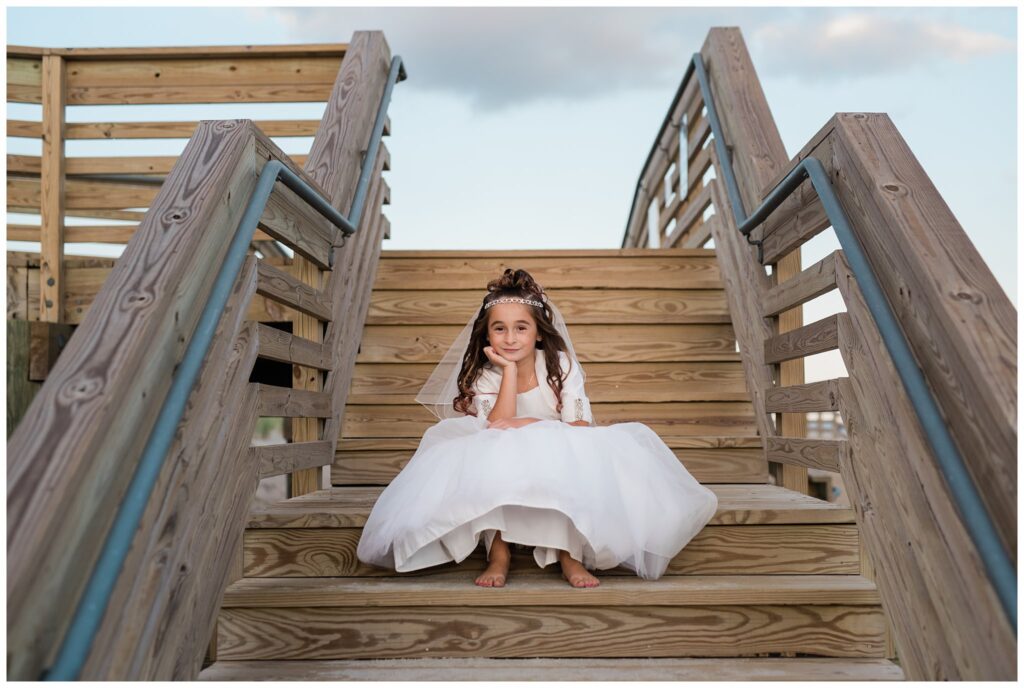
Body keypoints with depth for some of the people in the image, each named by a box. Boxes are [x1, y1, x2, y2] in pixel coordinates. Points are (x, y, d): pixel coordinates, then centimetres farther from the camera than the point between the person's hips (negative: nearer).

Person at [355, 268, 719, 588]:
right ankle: (498, 550, -21)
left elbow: (581, 428, -13)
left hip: (560, 473, 0)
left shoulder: (560, 366, -6)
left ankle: (569, 552, -21)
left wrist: (532, 425, -27)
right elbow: (497, 431, -24)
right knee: (489, 462, -32)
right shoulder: (485, 378, -6)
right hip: (501, 477, 0)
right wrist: (509, 369, -22)